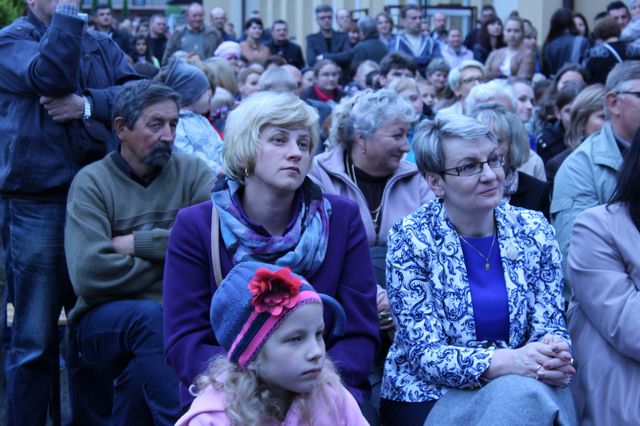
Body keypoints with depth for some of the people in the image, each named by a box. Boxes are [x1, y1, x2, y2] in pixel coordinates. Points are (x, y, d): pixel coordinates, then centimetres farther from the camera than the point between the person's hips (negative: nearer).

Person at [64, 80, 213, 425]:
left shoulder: (191, 172, 9)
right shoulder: (92, 182, 0)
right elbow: (89, 274, -16)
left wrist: (138, 243, -12)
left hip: (181, 317, 2)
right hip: (103, 319, -2)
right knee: (150, 315, -33)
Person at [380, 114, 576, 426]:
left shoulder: (533, 230, 2)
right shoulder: (410, 238, -8)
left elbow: (549, 324, 2)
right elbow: (425, 352, -13)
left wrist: (553, 351, -23)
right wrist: (503, 362, -30)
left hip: (515, 383, 4)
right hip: (430, 396, -4)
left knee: (536, 395, -31)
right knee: (523, 393, -33)